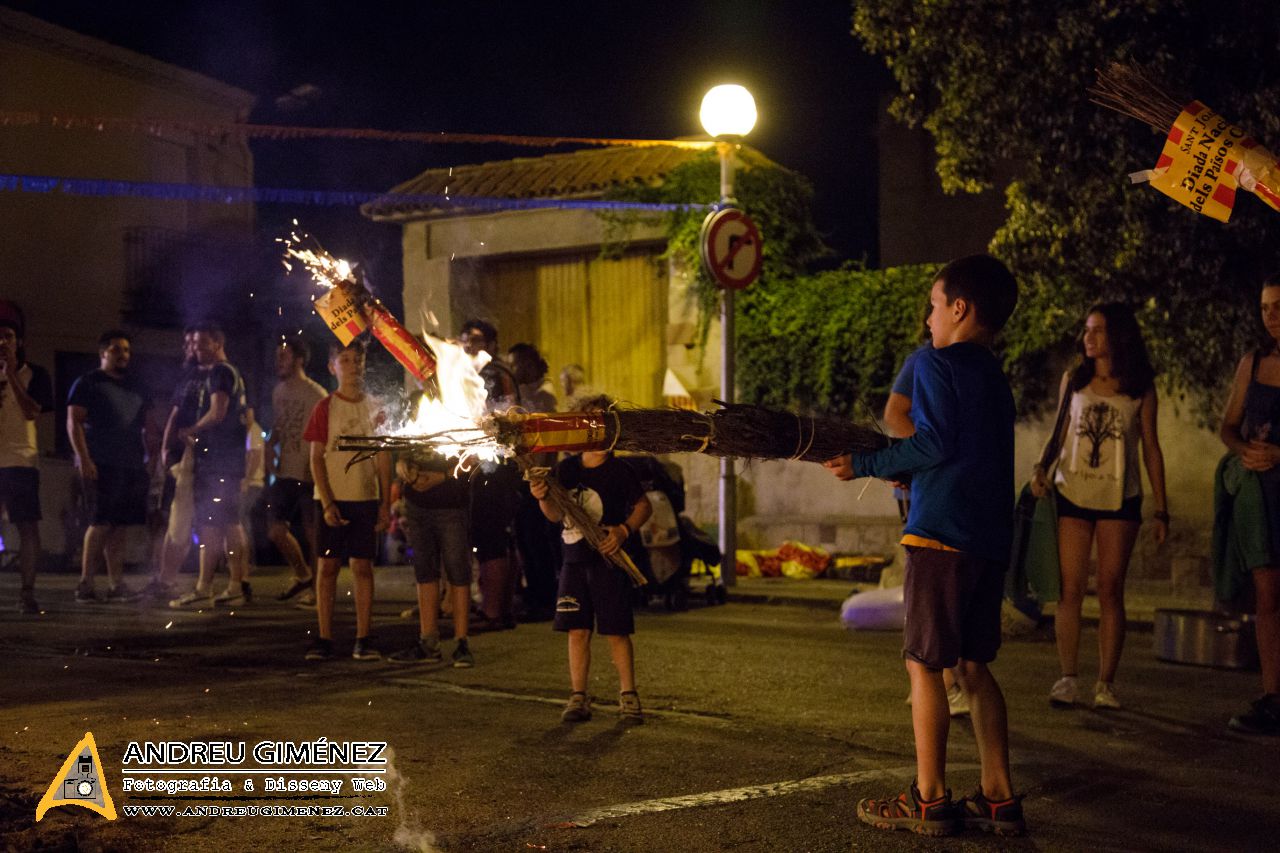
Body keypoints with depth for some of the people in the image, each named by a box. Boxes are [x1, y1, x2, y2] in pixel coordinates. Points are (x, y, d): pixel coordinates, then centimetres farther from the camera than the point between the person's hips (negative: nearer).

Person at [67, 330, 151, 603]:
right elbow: (73, 422, -5)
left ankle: (116, 584, 5)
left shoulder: (134, 388, 22)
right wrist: (83, 458, -15)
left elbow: (144, 427, 24)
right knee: (102, 522, -12)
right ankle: (85, 583, -7)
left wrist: (149, 459, 15)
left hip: (132, 466, 6)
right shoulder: (88, 384, 3)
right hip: (102, 465, -6)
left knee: (118, 525, 4)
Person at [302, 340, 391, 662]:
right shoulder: (325, 408, 0)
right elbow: (316, 459, -2)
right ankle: (324, 639, 8)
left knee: (363, 567, 3)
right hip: (333, 499, -1)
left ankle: (363, 639, 7)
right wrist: (327, 503, -11)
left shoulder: (374, 407, 6)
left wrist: (385, 503, 2)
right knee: (328, 566, 2)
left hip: (366, 498, 1)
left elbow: (383, 458, 8)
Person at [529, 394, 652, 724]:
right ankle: (578, 697, 13)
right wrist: (543, 498, -12)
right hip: (574, 560, 4)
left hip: (608, 561, -4)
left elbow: (643, 505, 1)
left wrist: (624, 529, -15)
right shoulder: (566, 469, 6)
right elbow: (557, 515, 8)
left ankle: (628, 696, 11)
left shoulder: (618, 471, -5)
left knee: (617, 632, -1)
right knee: (577, 630, 5)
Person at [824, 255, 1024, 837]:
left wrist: (864, 465, -7)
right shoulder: (995, 377, 20)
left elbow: (936, 442, -15)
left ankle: (928, 800, 3)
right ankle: (998, 799, 13)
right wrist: (893, 470, 23)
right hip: (990, 538, 8)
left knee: (924, 662, -1)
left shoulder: (937, 362, -6)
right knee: (973, 665, 13)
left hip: (941, 532, -8)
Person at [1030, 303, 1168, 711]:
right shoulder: (1073, 380, 7)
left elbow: (1151, 447, 5)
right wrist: (1040, 468, -7)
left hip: (1119, 499, -1)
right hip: (1072, 494, 1)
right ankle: (1067, 678, 6)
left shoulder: (1140, 388, 3)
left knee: (1111, 590, 1)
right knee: (1070, 589, 0)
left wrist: (1161, 509, 3)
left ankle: (1106, 683, 7)